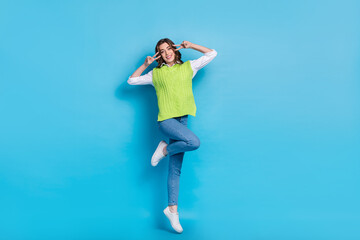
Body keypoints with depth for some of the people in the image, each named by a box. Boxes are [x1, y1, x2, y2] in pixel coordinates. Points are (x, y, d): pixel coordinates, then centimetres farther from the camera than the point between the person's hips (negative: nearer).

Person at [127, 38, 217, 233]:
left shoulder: (188, 67, 15)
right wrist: (145, 65, 10)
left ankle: (172, 209, 10)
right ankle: (164, 149, -4)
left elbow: (212, 54, 20)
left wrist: (190, 46, 14)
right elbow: (131, 80, 17)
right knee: (194, 142, -29)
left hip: (182, 121, 3)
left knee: (175, 169, 3)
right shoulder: (156, 73, 10)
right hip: (166, 120, -3)